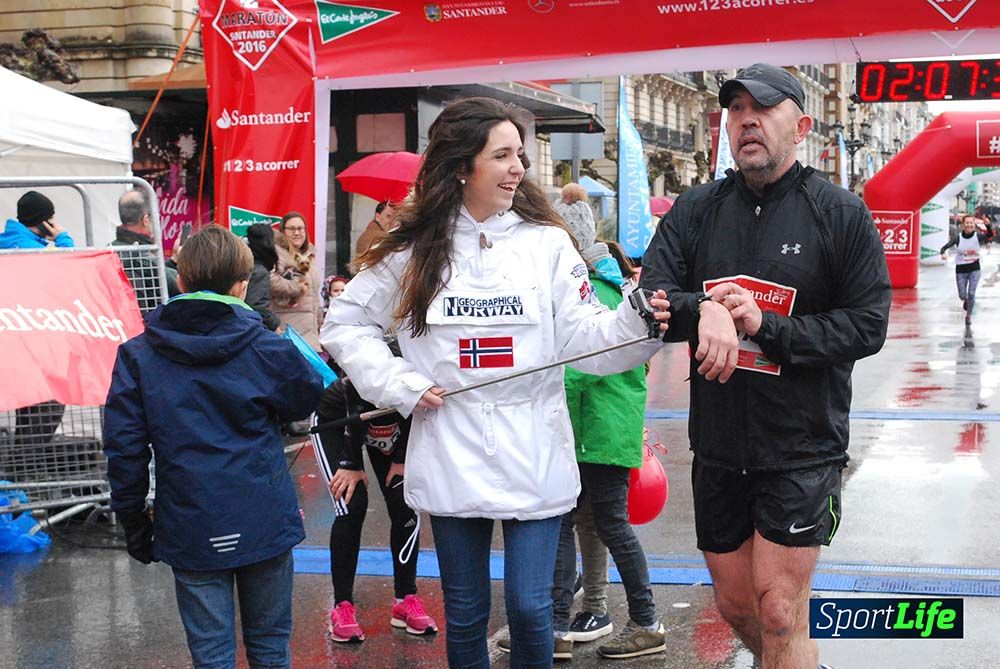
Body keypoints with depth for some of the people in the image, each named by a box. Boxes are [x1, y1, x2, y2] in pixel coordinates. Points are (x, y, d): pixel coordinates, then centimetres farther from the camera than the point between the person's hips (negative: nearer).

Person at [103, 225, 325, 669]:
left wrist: (133, 524, 6)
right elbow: (307, 400, 11)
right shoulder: (267, 349, -8)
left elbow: (124, 449, -3)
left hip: (191, 529, 0)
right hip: (264, 523, 0)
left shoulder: (136, 355, -4)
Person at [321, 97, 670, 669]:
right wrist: (403, 386, -3)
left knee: (530, 609, 1)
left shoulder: (547, 242, 1)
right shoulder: (413, 249, 1)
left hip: (535, 460, -1)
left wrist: (637, 322, -26)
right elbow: (345, 324, 9)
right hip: (451, 462, 1)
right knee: (465, 614, 13)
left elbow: (584, 338, -6)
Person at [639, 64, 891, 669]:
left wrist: (766, 327, -21)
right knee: (736, 605, 17)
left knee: (779, 614, -4)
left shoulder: (842, 214, -6)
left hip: (802, 448, -4)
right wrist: (702, 309, -26)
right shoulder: (695, 210, 4)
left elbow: (867, 325, -10)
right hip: (718, 444, 5)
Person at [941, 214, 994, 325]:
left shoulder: (978, 236, -10)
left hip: (974, 268, 0)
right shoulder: (958, 237, -12)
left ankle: (968, 315, 12)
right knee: (962, 296, 6)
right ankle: (966, 301, 45)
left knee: (971, 293, -9)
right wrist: (943, 254, -36)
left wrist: (987, 224, -45)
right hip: (961, 270, 0)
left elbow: (990, 235, -27)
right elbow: (945, 247, -13)